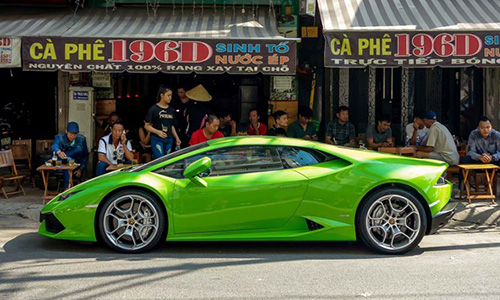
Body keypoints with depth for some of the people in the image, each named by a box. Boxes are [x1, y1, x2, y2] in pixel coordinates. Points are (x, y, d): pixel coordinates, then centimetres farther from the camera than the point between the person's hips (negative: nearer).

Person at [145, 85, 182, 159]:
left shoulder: (171, 110, 13)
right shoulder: (154, 109, -4)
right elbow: (147, 126, -5)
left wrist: (177, 138, 14)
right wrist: (157, 132, -20)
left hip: (169, 139, 6)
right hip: (157, 139, -5)